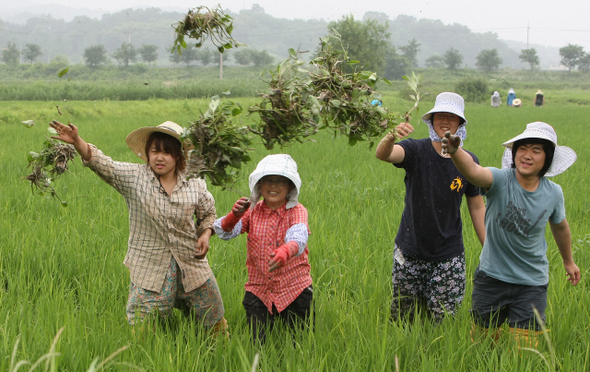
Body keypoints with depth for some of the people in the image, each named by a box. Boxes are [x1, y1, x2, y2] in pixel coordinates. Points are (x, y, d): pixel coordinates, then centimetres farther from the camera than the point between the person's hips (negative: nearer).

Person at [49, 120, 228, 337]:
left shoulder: (195, 184, 1)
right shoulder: (134, 177, -5)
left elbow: (208, 213, 17)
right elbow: (102, 164, -18)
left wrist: (205, 234, -4)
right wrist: (77, 142, -34)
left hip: (191, 265, 2)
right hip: (149, 270, -1)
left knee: (213, 321, 11)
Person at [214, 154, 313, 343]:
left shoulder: (297, 211, -5)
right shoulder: (252, 211, 4)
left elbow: (298, 237, -27)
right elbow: (223, 232, -8)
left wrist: (284, 252, -50)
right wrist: (234, 216, -30)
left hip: (294, 290, -2)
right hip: (258, 290, 2)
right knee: (256, 344, 1)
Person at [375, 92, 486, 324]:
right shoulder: (416, 150, -8)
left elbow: (477, 207, 7)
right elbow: (382, 155, -29)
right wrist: (391, 138, -52)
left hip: (449, 255, 1)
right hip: (409, 252, 0)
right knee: (402, 320, 11)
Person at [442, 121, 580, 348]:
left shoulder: (553, 193, -8)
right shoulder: (501, 180, -19)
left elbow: (559, 226, 13)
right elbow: (473, 171, -42)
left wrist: (568, 261, 28)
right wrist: (454, 151, -64)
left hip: (532, 283, 1)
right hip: (492, 276, -1)